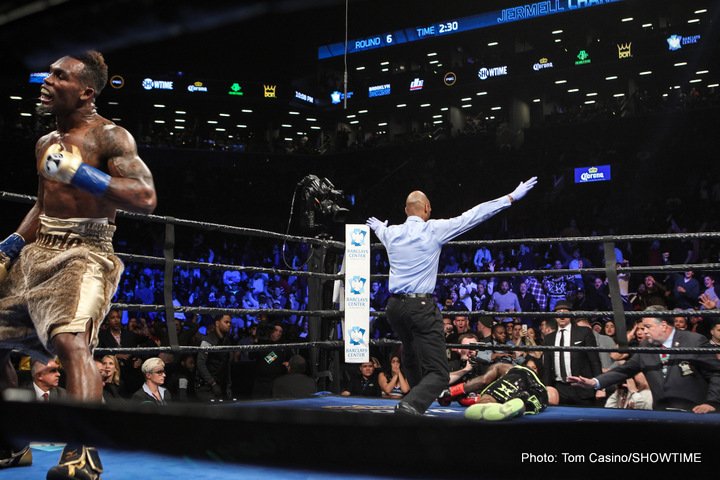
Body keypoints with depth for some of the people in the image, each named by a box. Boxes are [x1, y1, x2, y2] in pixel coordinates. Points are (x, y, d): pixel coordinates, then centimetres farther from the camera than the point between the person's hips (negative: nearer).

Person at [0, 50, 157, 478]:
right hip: (37, 252, 9)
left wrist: (78, 172, -25)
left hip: (85, 253, -9)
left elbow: (146, 198, -21)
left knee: (72, 342, -30)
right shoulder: (46, 144, 17)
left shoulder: (111, 137, -8)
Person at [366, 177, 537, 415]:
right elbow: (473, 215, -2)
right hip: (421, 306, -6)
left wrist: (377, 226, 63)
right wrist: (512, 197, 5)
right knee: (437, 372, -8)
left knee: (411, 356, 29)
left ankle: (417, 401, 44)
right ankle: (411, 404, -34)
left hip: (394, 306, 6)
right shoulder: (434, 229, -4)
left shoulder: (391, 233, 10)